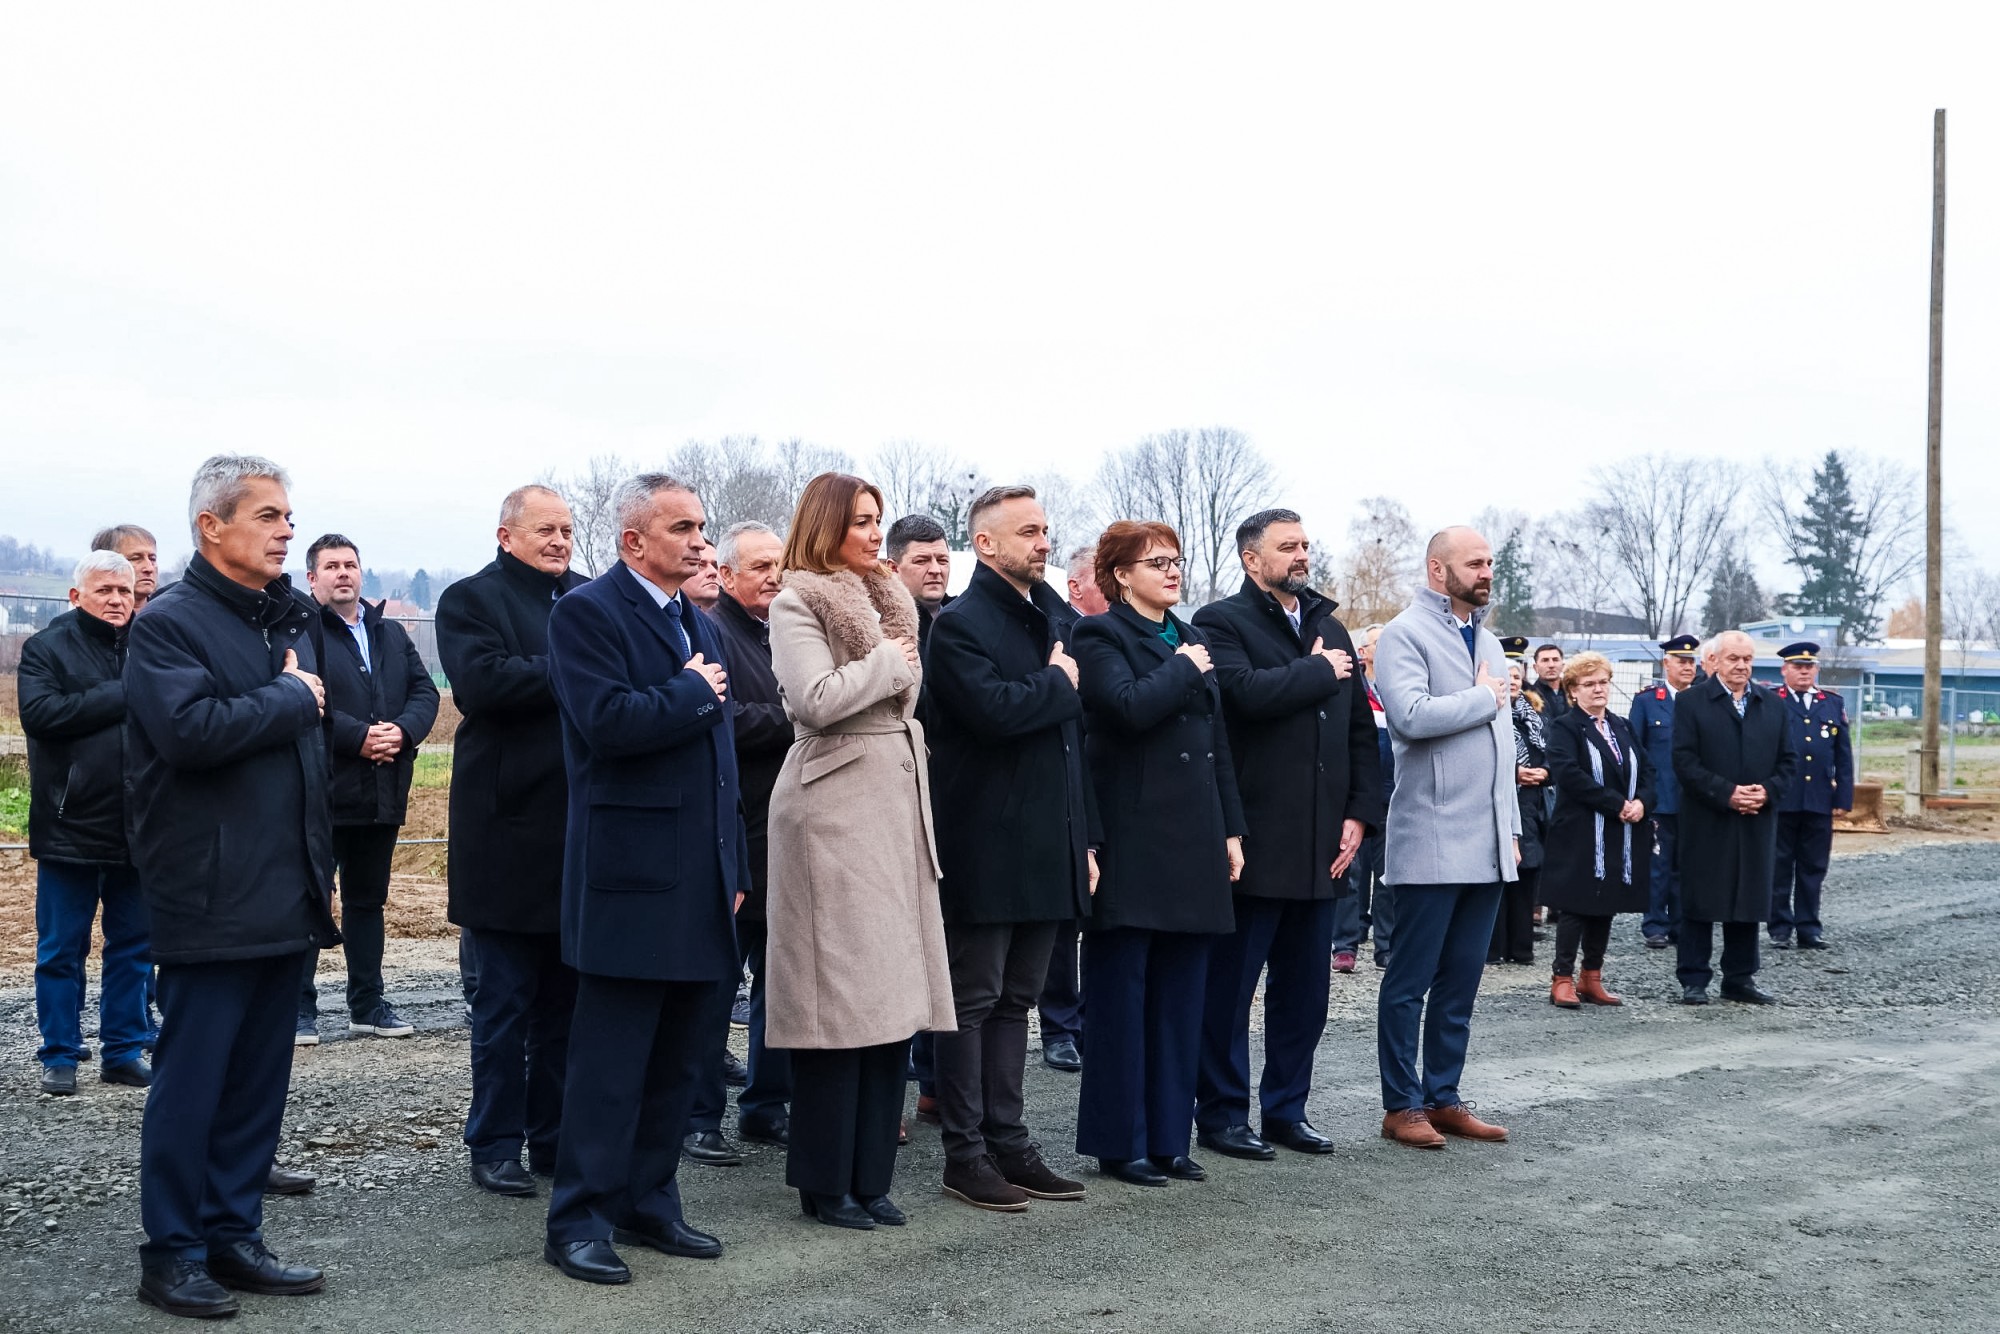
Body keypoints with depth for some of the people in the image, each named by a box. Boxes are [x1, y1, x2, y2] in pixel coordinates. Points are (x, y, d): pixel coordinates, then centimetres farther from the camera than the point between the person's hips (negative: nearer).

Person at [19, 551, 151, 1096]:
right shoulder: (47, 647, -1)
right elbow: (40, 711, -17)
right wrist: (121, 697, -16)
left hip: (138, 829, 3)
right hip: (70, 828, -3)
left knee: (134, 945, 10)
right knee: (61, 950, 6)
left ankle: (124, 1050, 20)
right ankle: (60, 1056, 16)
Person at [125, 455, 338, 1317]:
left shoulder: (290, 621, 16)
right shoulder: (169, 623, -9)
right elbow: (193, 729, -25)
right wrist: (291, 700, -11)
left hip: (286, 894, 7)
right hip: (211, 900, -7)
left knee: (259, 1078, 12)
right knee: (191, 1080, 0)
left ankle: (232, 1235, 22)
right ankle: (171, 1253, 11)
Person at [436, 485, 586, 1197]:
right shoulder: (470, 599, -2)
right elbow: (483, 683, -18)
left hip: (583, 828, 5)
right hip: (511, 829, -5)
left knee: (568, 998, 11)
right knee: (505, 999, 3)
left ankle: (556, 1137, 21)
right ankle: (495, 1145, 13)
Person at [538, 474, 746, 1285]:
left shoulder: (700, 627, 18)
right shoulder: (587, 613, -8)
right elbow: (609, 721, -24)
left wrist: (735, 867, 17)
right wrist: (692, 691, -9)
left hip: (701, 883, 8)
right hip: (631, 881, -8)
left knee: (682, 1059, 13)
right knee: (611, 1063, -2)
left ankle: (647, 1203, 24)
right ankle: (579, 1222, 8)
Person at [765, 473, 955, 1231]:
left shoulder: (884, 599, 19)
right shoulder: (798, 602, -4)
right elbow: (815, 699, -19)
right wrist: (886, 662, -7)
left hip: (897, 798, 8)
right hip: (834, 806, -8)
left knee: (893, 997, 6)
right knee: (838, 999, -5)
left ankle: (870, 1174, 15)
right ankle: (825, 1183, 5)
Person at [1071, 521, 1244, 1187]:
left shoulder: (1192, 639, 18)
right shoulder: (1100, 636, -4)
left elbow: (1218, 739, 18)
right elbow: (1131, 707, -23)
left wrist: (1231, 829, 13)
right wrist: (1184, 669, -7)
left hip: (1193, 844, 7)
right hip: (1132, 844, -7)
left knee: (1181, 999, 9)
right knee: (1122, 999, 0)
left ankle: (1168, 1137, 17)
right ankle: (1119, 1142, 8)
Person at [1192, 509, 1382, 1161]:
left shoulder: (1330, 629, 17)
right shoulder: (1222, 623, -4)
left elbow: (1362, 729, 16)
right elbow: (1247, 692, -24)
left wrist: (1359, 813, 4)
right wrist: (1319, 672, -8)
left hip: (1321, 847, 7)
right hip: (1253, 842, -6)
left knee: (1304, 989, 12)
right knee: (1230, 986, 2)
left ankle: (1287, 1108, 23)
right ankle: (1222, 1114, 12)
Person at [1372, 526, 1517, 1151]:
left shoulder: (1489, 642, 19)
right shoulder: (1405, 636, -7)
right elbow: (1412, 715, -24)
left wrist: (1511, 828, 19)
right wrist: (1483, 697, -10)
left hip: (1488, 845, 8)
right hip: (1431, 842, -8)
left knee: (1460, 981, 12)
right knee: (1410, 980, 0)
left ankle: (1443, 1098, 19)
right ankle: (1401, 1105, 7)